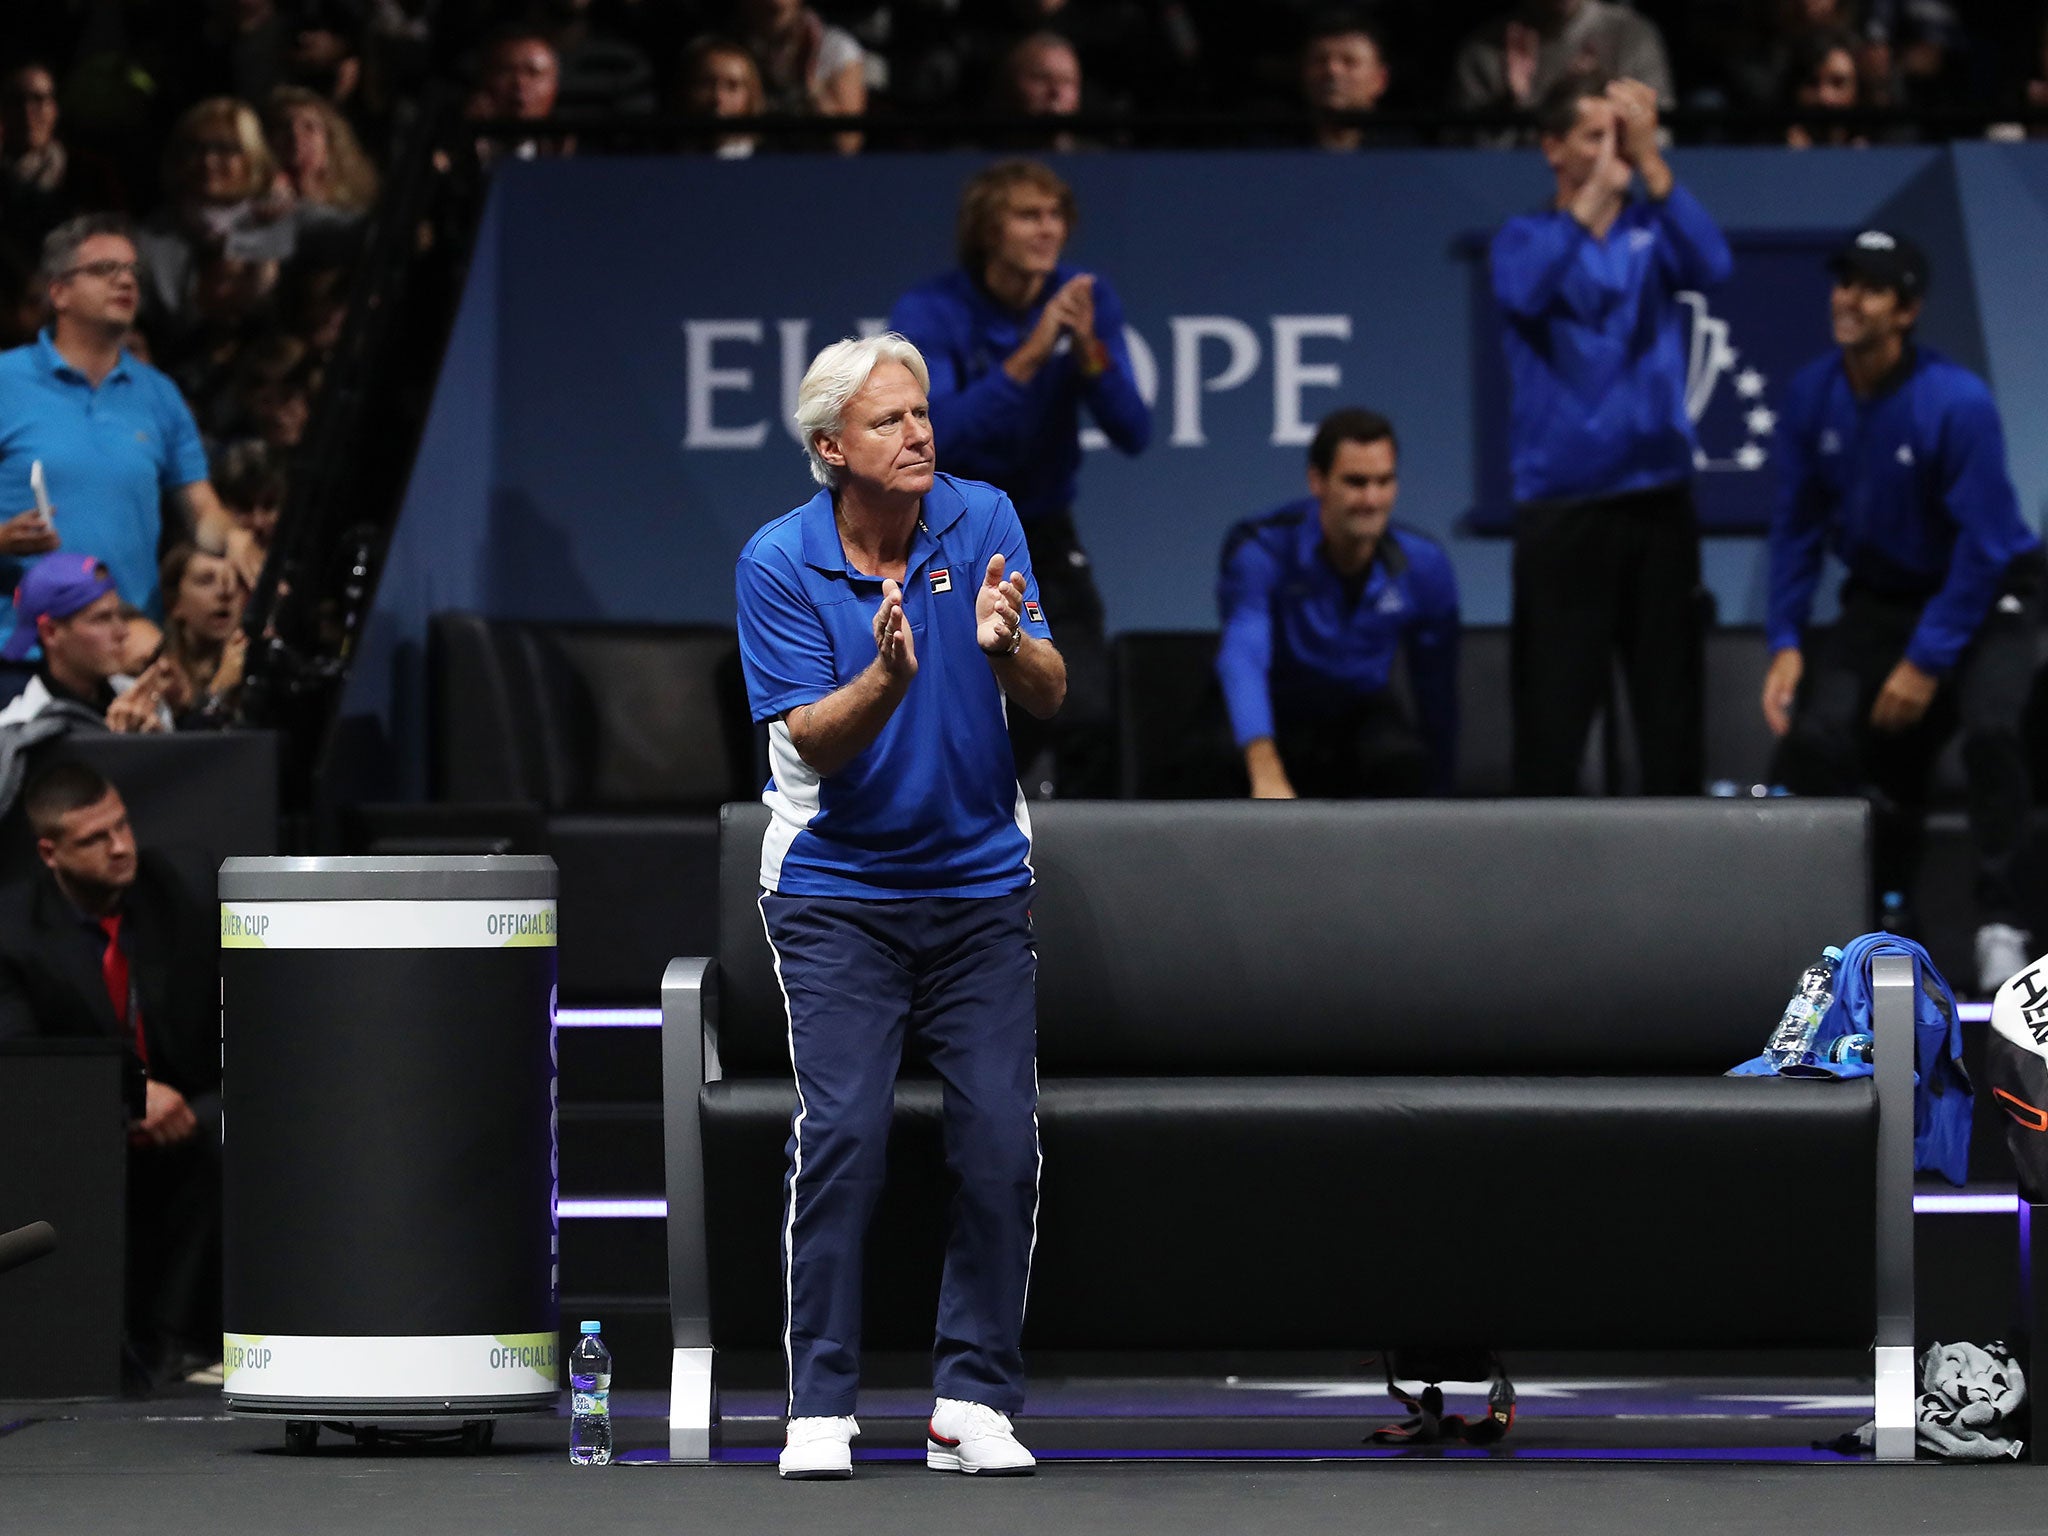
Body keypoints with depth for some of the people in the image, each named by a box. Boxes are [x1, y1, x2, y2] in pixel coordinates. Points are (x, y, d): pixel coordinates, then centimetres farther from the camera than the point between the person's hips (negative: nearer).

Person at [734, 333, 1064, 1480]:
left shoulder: (984, 522, -4)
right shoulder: (779, 562, -10)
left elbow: (1051, 698, -8)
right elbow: (815, 742, -14)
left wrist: (1005, 645, -30)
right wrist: (888, 675, -33)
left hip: (981, 881, 2)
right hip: (839, 889, -2)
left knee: (1003, 1140, -5)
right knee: (841, 1137, -12)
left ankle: (972, 1403, 3)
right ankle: (821, 1407, -6)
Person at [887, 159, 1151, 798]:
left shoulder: (1087, 300, -4)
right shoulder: (929, 313, -15)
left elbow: (1133, 433, -10)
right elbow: (939, 433, -29)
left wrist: (1089, 351, -27)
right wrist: (1028, 356, -34)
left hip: (1045, 539, 2)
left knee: (1087, 718, -12)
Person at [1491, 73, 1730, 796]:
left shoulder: (1655, 233, 9)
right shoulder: (1526, 238, 4)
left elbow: (1711, 266, -12)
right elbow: (1527, 290, -18)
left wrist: (1648, 157, -19)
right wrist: (1596, 189, -24)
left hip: (1659, 498, 2)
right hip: (1561, 509, -2)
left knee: (1672, 705, 3)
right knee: (1553, 712, -3)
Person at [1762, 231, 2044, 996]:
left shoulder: (1956, 402, -25)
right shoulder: (1812, 396, -10)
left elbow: (1984, 543, -22)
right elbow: (1797, 525, 0)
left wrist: (1928, 660, -21)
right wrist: (1787, 643, -8)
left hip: (1986, 594, -5)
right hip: (1880, 593, 5)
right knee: (1816, 732, -11)